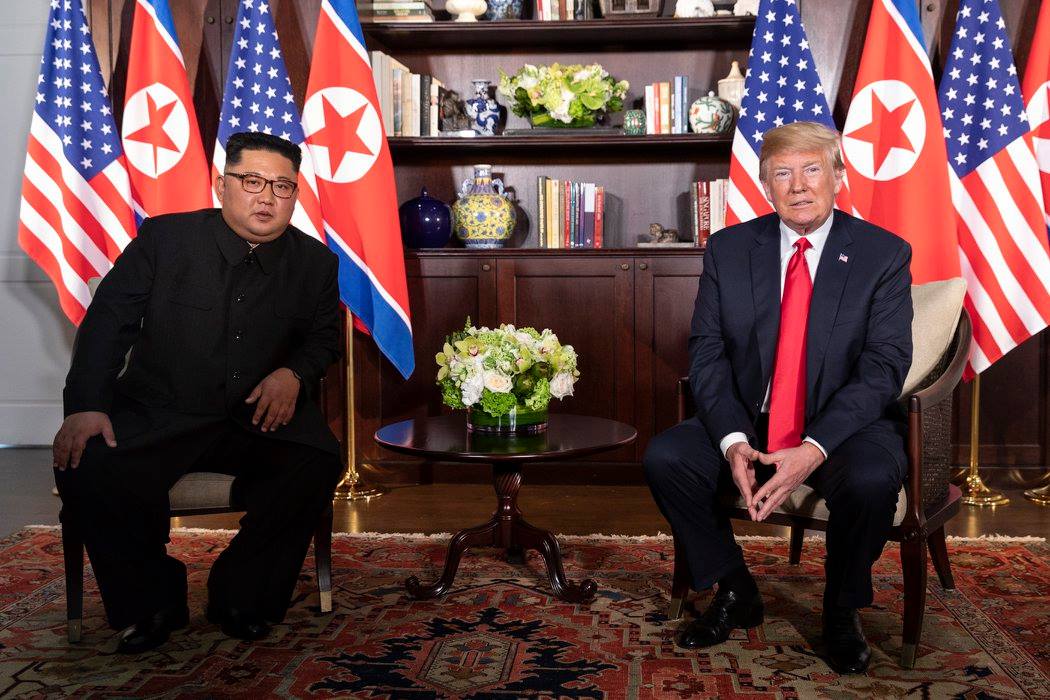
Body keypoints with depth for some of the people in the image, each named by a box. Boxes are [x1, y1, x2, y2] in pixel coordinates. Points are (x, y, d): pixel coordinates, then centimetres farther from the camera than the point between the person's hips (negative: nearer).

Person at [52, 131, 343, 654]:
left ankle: (239, 598, -5)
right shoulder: (164, 237, -2)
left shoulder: (316, 261, 4)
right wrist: (86, 405, -14)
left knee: (317, 465, -28)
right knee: (87, 468, -27)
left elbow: (324, 338, 16)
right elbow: (108, 321, -2)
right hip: (157, 414, -1)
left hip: (260, 416, 1)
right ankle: (151, 604, -2)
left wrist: (293, 373, -7)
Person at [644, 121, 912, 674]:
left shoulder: (884, 254, -5)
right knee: (664, 458, -20)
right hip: (748, 422, 3)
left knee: (871, 479, -34)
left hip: (845, 424, -2)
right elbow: (707, 353, -2)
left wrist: (815, 449, -26)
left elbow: (884, 366, -12)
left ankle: (841, 610, -2)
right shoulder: (728, 249, 2)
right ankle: (735, 593, 3)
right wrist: (733, 440, -20)